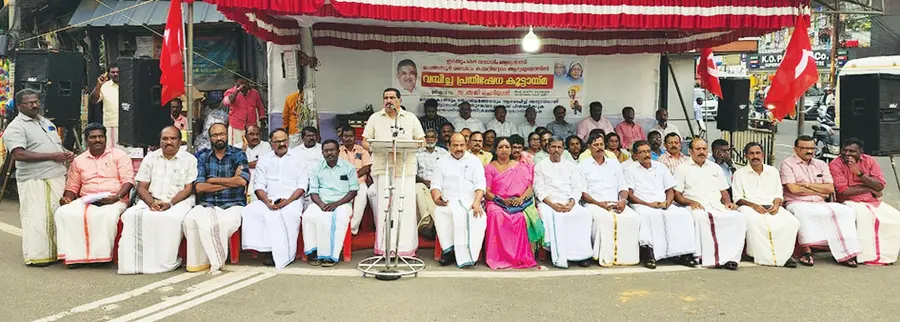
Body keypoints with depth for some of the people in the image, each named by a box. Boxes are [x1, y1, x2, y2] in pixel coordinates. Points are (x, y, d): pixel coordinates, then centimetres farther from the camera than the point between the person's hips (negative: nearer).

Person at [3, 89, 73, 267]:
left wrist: (66, 153, 6)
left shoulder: (47, 122, 20)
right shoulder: (16, 127, -6)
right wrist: (52, 156, -19)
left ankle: (57, 252, 20)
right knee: (37, 218, -6)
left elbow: (58, 144, 30)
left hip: (57, 177, 8)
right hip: (35, 180, -8)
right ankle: (36, 256, -1)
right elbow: (19, 154, -19)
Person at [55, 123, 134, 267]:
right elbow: (72, 187, 22)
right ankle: (75, 255, -19)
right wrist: (67, 198, -1)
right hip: (86, 201, 4)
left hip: (113, 200, -4)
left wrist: (117, 197, -19)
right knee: (63, 213, -25)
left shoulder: (119, 155, 8)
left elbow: (128, 180, -2)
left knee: (109, 215, -37)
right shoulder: (78, 161, 19)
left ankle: (102, 255, -22)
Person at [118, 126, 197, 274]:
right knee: (132, 215, -28)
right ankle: (135, 260, -25)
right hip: (151, 200, 3)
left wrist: (170, 203, -17)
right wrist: (151, 202, -11)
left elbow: (188, 189, -1)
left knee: (172, 218, -37)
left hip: (179, 201, -3)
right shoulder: (150, 158, 17)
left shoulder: (189, 159, 7)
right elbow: (141, 187, 10)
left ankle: (166, 262, -26)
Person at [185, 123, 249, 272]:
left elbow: (242, 181, -10)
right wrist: (230, 181, -5)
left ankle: (214, 260, -10)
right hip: (206, 205, 2)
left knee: (227, 221, -35)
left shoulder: (238, 155, 8)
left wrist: (213, 180, -3)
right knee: (190, 219, -29)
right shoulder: (202, 156, 13)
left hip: (232, 205, -2)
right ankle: (217, 261, -15)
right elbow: (199, 187, -1)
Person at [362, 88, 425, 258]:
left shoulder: (410, 118, 14)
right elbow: (364, 142, 10)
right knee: (384, 206, -2)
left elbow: (421, 141, 11)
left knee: (406, 207, -4)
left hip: (406, 168, 0)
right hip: (382, 168, 0)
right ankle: (385, 247, 4)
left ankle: (406, 247, 3)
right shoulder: (375, 118, 14)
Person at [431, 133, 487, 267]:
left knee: (479, 216, -33)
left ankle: (468, 255, -31)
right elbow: (436, 184, 9)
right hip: (448, 201, 0)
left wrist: (476, 202, -16)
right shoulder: (442, 162, 18)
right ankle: (448, 249, -27)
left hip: (470, 201, 0)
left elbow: (480, 185, 3)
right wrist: (436, 198, -14)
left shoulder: (474, 161, 15)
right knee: (439, 212, -34)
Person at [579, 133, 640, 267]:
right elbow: (582, 191, 0)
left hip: (616, 204, 4)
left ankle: (627, 254, -17)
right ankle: (606, 256, -29)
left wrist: (623, 200, -4)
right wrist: (598, 203, -15)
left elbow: (623, 186, 18)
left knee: (634, 217, -25)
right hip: (594, 204, -4)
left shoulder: (615, 164, 23)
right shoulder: (583, 165, 10)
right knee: (603, 218, -38)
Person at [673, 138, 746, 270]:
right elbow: (677, 194, 4)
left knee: (739, 217, -25)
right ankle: (711, 258, -35)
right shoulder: (682, 169, 12)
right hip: (697, 208, -4)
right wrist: (691, 202, -13)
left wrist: (728, 202, 4)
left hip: (718, 207, 4)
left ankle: (730, 256, -28)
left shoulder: (715, 168, 27)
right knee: (701, 217, -39)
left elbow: (724, 191, 25)